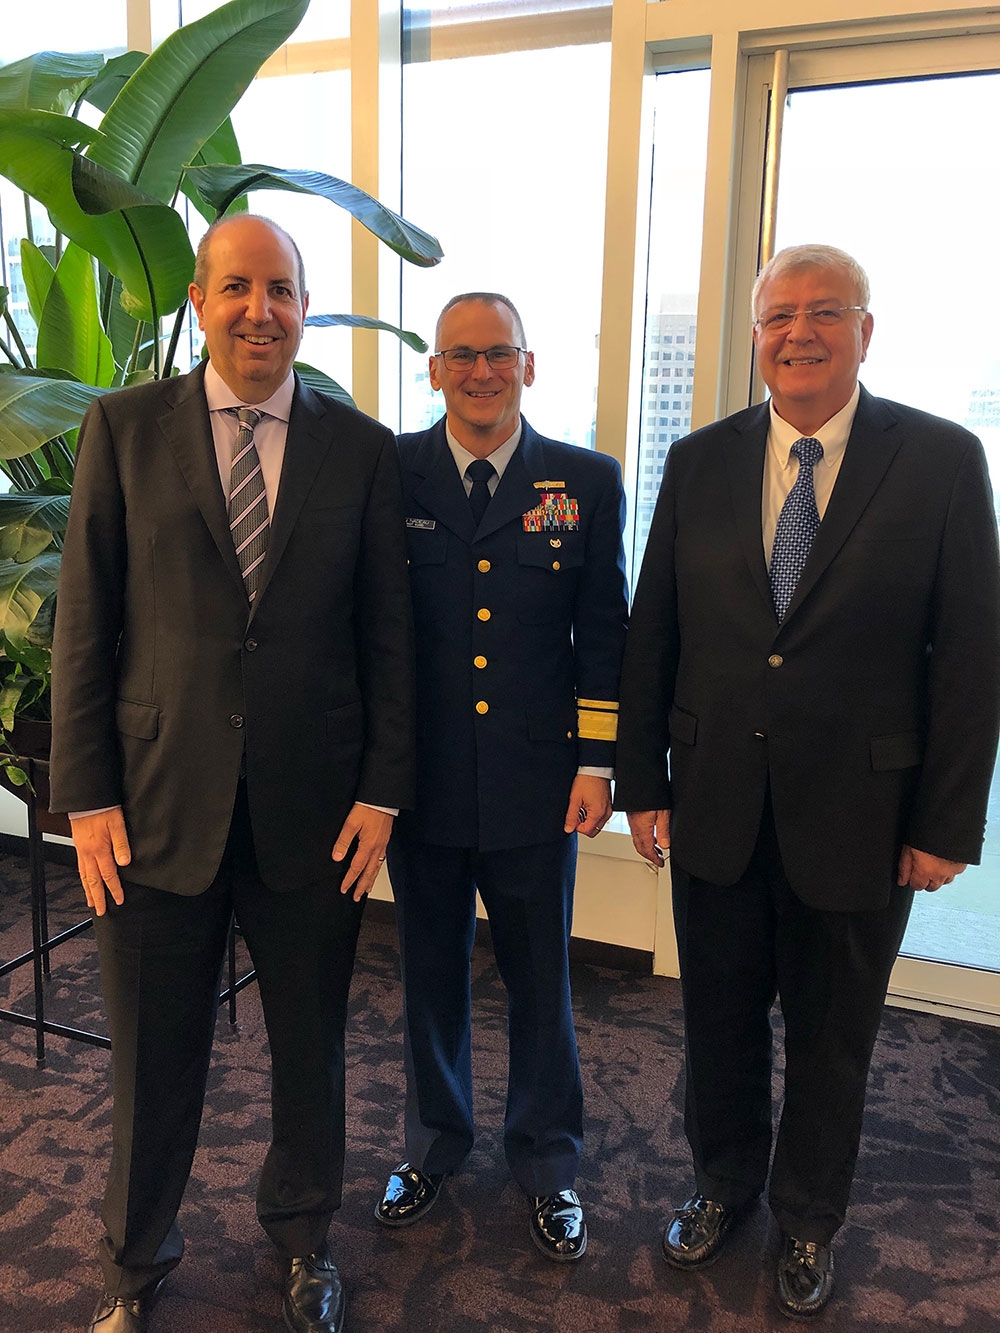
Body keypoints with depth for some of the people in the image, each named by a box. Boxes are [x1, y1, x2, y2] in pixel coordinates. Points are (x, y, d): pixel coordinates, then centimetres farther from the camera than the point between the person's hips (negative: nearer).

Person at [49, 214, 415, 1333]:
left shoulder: (363, 449, 3)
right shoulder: (124, 427, 1)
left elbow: (387, 634, 2)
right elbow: (84, 623, -1)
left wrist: (382, 788, -3)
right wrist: (86, 798, -4)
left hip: (315, 810, 1)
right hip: (156, 806, 0)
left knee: (310, 1048, 17)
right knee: (153, 1060, 15)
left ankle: (301, 1237, 44)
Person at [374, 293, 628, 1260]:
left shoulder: (586, 482, 1)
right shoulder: (388, 474, 0)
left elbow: (603, 633, 2)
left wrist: (597, 764, -2)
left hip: (536, 781, 0)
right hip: (419, 778, 1)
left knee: (540, 979, 13)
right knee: (430, 972, 17)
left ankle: (546, 1164, 37)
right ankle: (433, 1144, 41)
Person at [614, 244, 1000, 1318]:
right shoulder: (700, 461, 1)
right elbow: (651, 635, 2)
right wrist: (642, 783, 0)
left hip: (856, 816, -1)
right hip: (715, 809, 2)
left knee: (831, 1037, 17)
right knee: (720, 1020, 19)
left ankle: (808, 1220, 44)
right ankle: (723, 1183, 46)